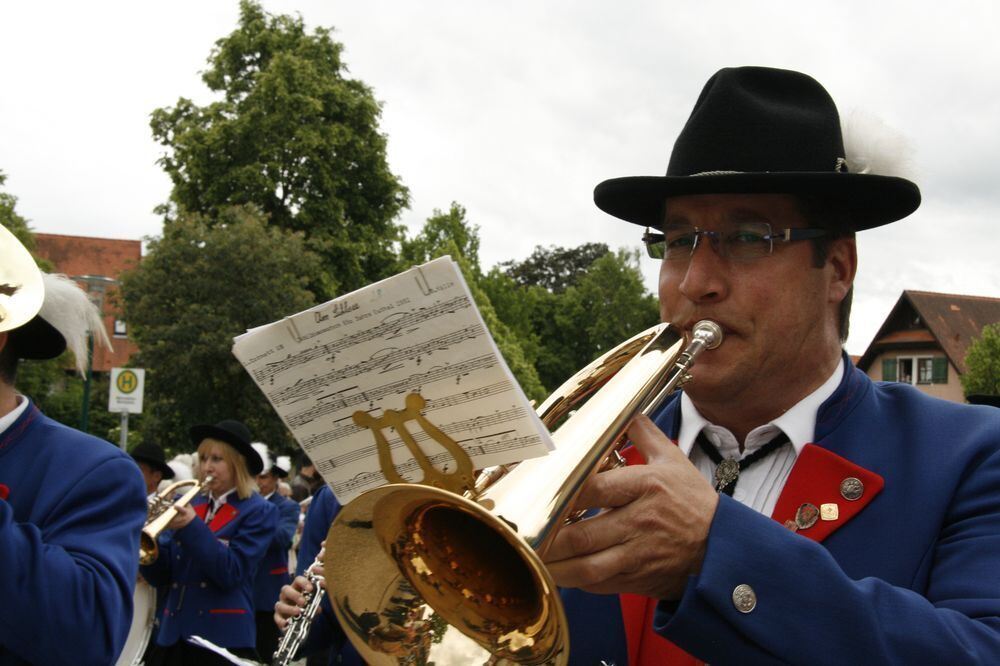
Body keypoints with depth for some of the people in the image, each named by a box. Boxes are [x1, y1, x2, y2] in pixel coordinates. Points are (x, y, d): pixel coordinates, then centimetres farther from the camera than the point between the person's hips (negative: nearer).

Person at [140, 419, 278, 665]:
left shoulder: (259, 512, -4)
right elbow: (160, 575, 6)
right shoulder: (189, 506, 10)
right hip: (174, 633, 5)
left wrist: (191, 527, -22)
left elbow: (232, 573, -15)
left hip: (223, 637, -4)